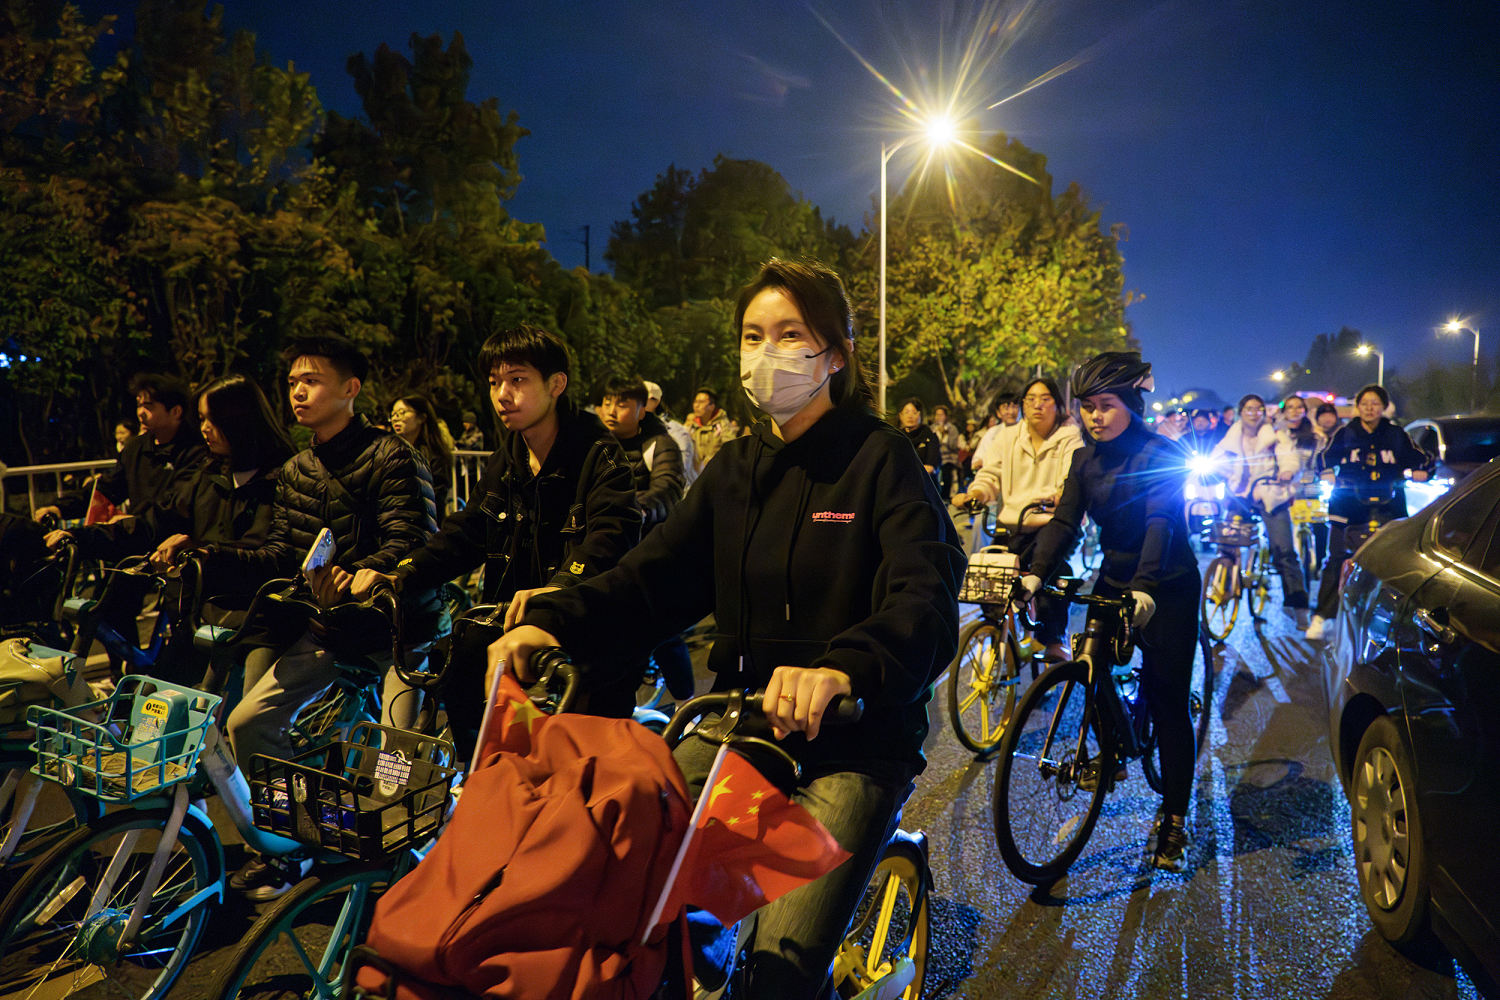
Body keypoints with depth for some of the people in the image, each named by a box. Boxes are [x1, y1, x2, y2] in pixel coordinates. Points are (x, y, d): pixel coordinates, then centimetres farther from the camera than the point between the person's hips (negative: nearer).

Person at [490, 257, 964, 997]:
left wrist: (843, 668, -43)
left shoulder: (881, 459, -7)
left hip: (854, 741, -4)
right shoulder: (734, 469, 10)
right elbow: (654, 576, 0)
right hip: (740, 722, 5)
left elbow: (925, 602, -22)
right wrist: (551, 621, -19)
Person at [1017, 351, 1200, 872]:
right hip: (1114, 579, 5)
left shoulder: (1161, 454, -14)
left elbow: (1160, 521, -27)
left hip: (1166, 588, -5)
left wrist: (1145, 586, -41)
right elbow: (1065, 520, -7)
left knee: (1167, 701, -4)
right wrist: (1036, 573, -22)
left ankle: (1174, 820, 5)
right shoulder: (1085, 459, 2)